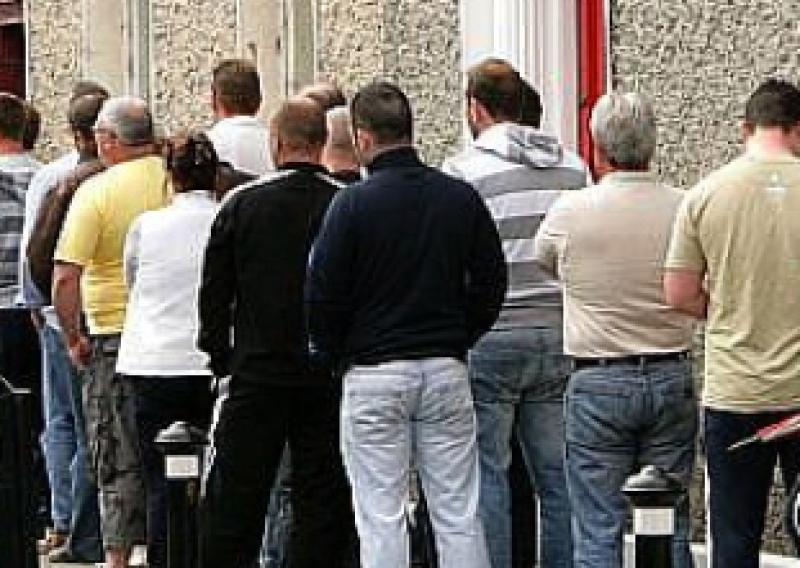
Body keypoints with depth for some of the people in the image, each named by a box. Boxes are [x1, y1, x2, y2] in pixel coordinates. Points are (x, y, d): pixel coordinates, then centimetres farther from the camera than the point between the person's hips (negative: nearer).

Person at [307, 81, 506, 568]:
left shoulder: (354, 204, -9)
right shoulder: (461, 198, 3)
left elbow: (323, 295, -7)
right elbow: (491, 285, 8)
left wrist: (333, 357, 9)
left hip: (373, 374, -4)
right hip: (447, 371, 4)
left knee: (382, 518, 0)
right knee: (459, 514, 6)